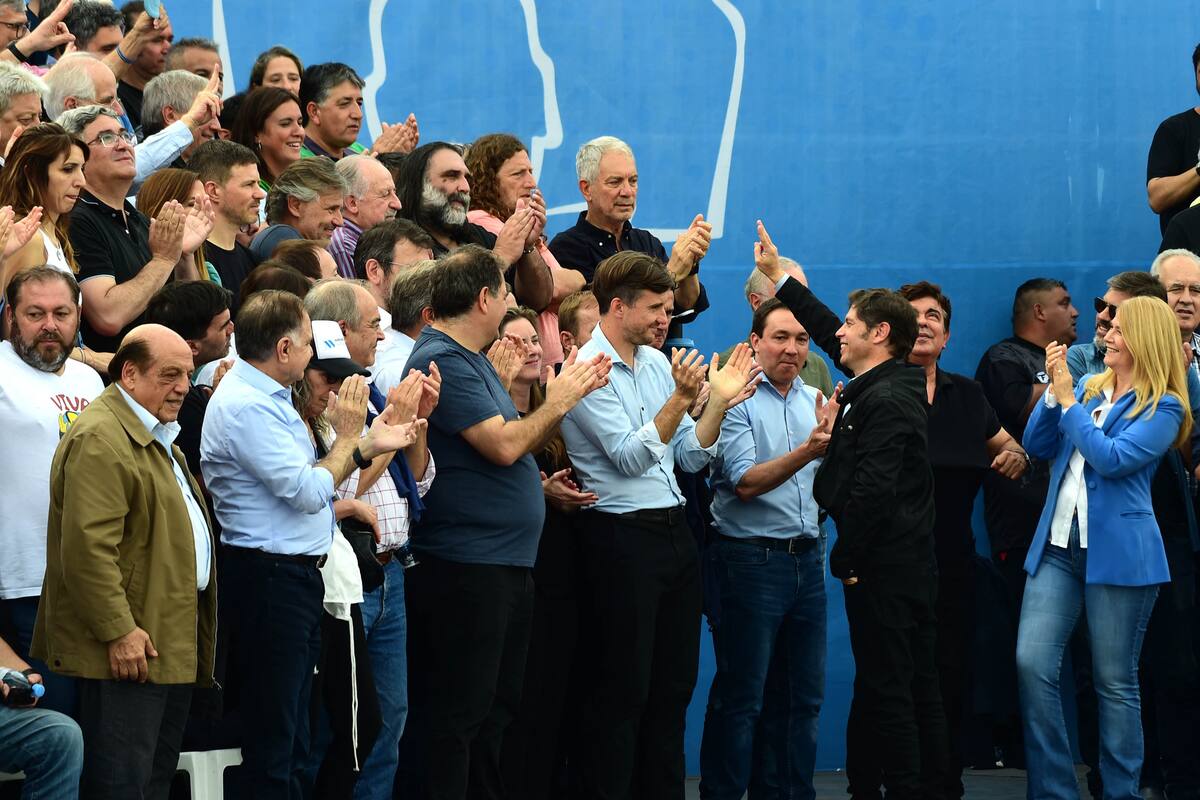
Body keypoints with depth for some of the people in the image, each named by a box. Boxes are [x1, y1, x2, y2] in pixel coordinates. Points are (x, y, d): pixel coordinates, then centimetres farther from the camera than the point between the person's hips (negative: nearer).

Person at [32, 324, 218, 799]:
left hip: (173, 646, 11)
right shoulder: (100, 440, -16)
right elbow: (88, 547, -23)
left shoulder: (157, 436, 20)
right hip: (128, 646, -11)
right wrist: (119, 631, -24)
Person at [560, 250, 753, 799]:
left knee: (674, 684, 11)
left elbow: (690, 456, 12)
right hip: (622, 535, -8)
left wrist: (718, 402, -2)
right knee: (622, 689, -3)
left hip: (673, 529, 8)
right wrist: (681, 398, -25)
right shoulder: (589, 371, -11)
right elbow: (630, 456, -18)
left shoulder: (658, 363, 12)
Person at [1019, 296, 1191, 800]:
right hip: (1058, 545, 5)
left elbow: (1111, 458, -17)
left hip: (1118, 551, -5)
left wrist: (1068, 400, -12)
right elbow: (1037, 446, 11)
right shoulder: (1088, 389, 14)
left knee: (1115, 681, 1)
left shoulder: (1164, 408, -4)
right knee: (1032, 664, -5)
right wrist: (1054, 391, -2)